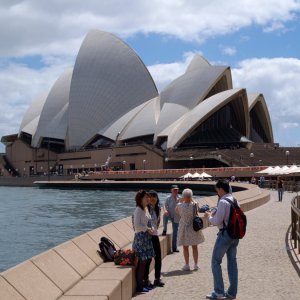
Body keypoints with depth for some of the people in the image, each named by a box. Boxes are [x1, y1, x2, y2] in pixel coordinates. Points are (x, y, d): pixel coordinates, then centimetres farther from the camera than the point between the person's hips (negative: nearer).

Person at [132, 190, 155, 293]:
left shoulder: (146, 209, 12)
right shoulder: (138, 210, -15)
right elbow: (137, 225, -23)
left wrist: (150, 228, 7)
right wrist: (147, 229, -15)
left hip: (147, 238, 9)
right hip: (141, 237, -9)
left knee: (144, 261, 11)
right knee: (142, 262, -6)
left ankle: (141, 284, 19)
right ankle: (139, 286, 2)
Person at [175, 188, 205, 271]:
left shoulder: (180, 205, -17)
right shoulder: (194, 205, -13)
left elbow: (177, 211, 5)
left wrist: (181, 201, 7)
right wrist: (192, 200, 13)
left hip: (184, 228, -2)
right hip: (194, 228, 2)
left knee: (185, 248, 9)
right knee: (194, 247, 14)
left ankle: (187, 265, 11)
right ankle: (196, 265, 19)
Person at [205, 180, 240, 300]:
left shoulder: (223, 202, -16)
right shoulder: (235, 201, 9)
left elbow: (217, 221, -19)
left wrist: (210, 216, 2)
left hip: (225, 234, -8)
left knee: (216, 261, 1)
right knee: (232, 262, 11)